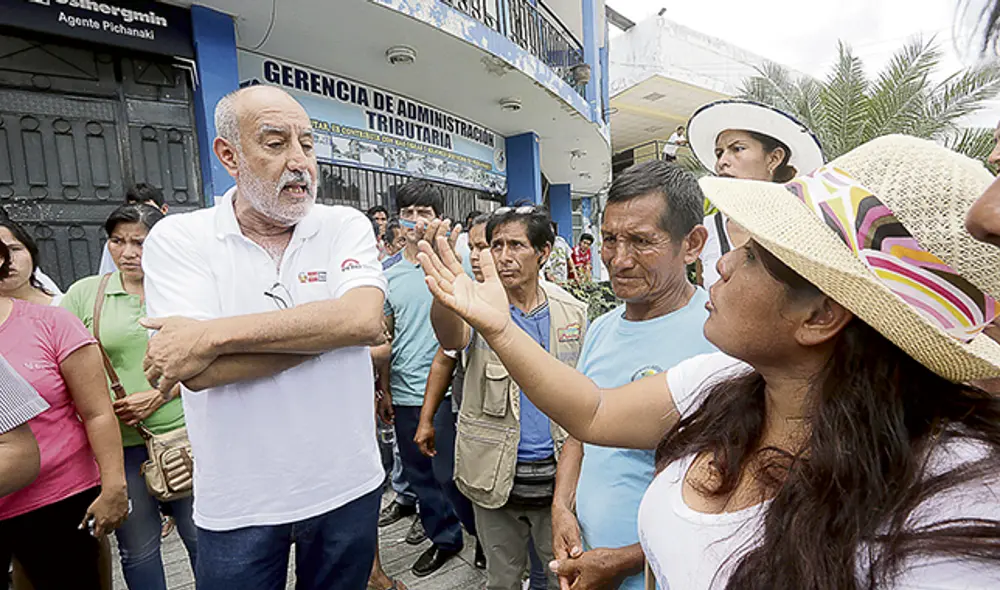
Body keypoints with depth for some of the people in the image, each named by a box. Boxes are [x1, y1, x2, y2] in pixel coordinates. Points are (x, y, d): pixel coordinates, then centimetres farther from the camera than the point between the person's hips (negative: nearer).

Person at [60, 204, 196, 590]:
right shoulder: (84, 293, 4)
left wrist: (158, 396, -13)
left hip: (181, 434, -1)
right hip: (119, 442, 1)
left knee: (200, 536, 12)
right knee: (137, 546, 16)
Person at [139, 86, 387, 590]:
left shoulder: (347, 226, -5)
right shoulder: (177, 239, -7)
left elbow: (364, 319, -23)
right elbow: (201, 373, -19)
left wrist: (213, 335, -23)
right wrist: (326, 326, -20)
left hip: (348, 485, 1)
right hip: (237, 503, 0)